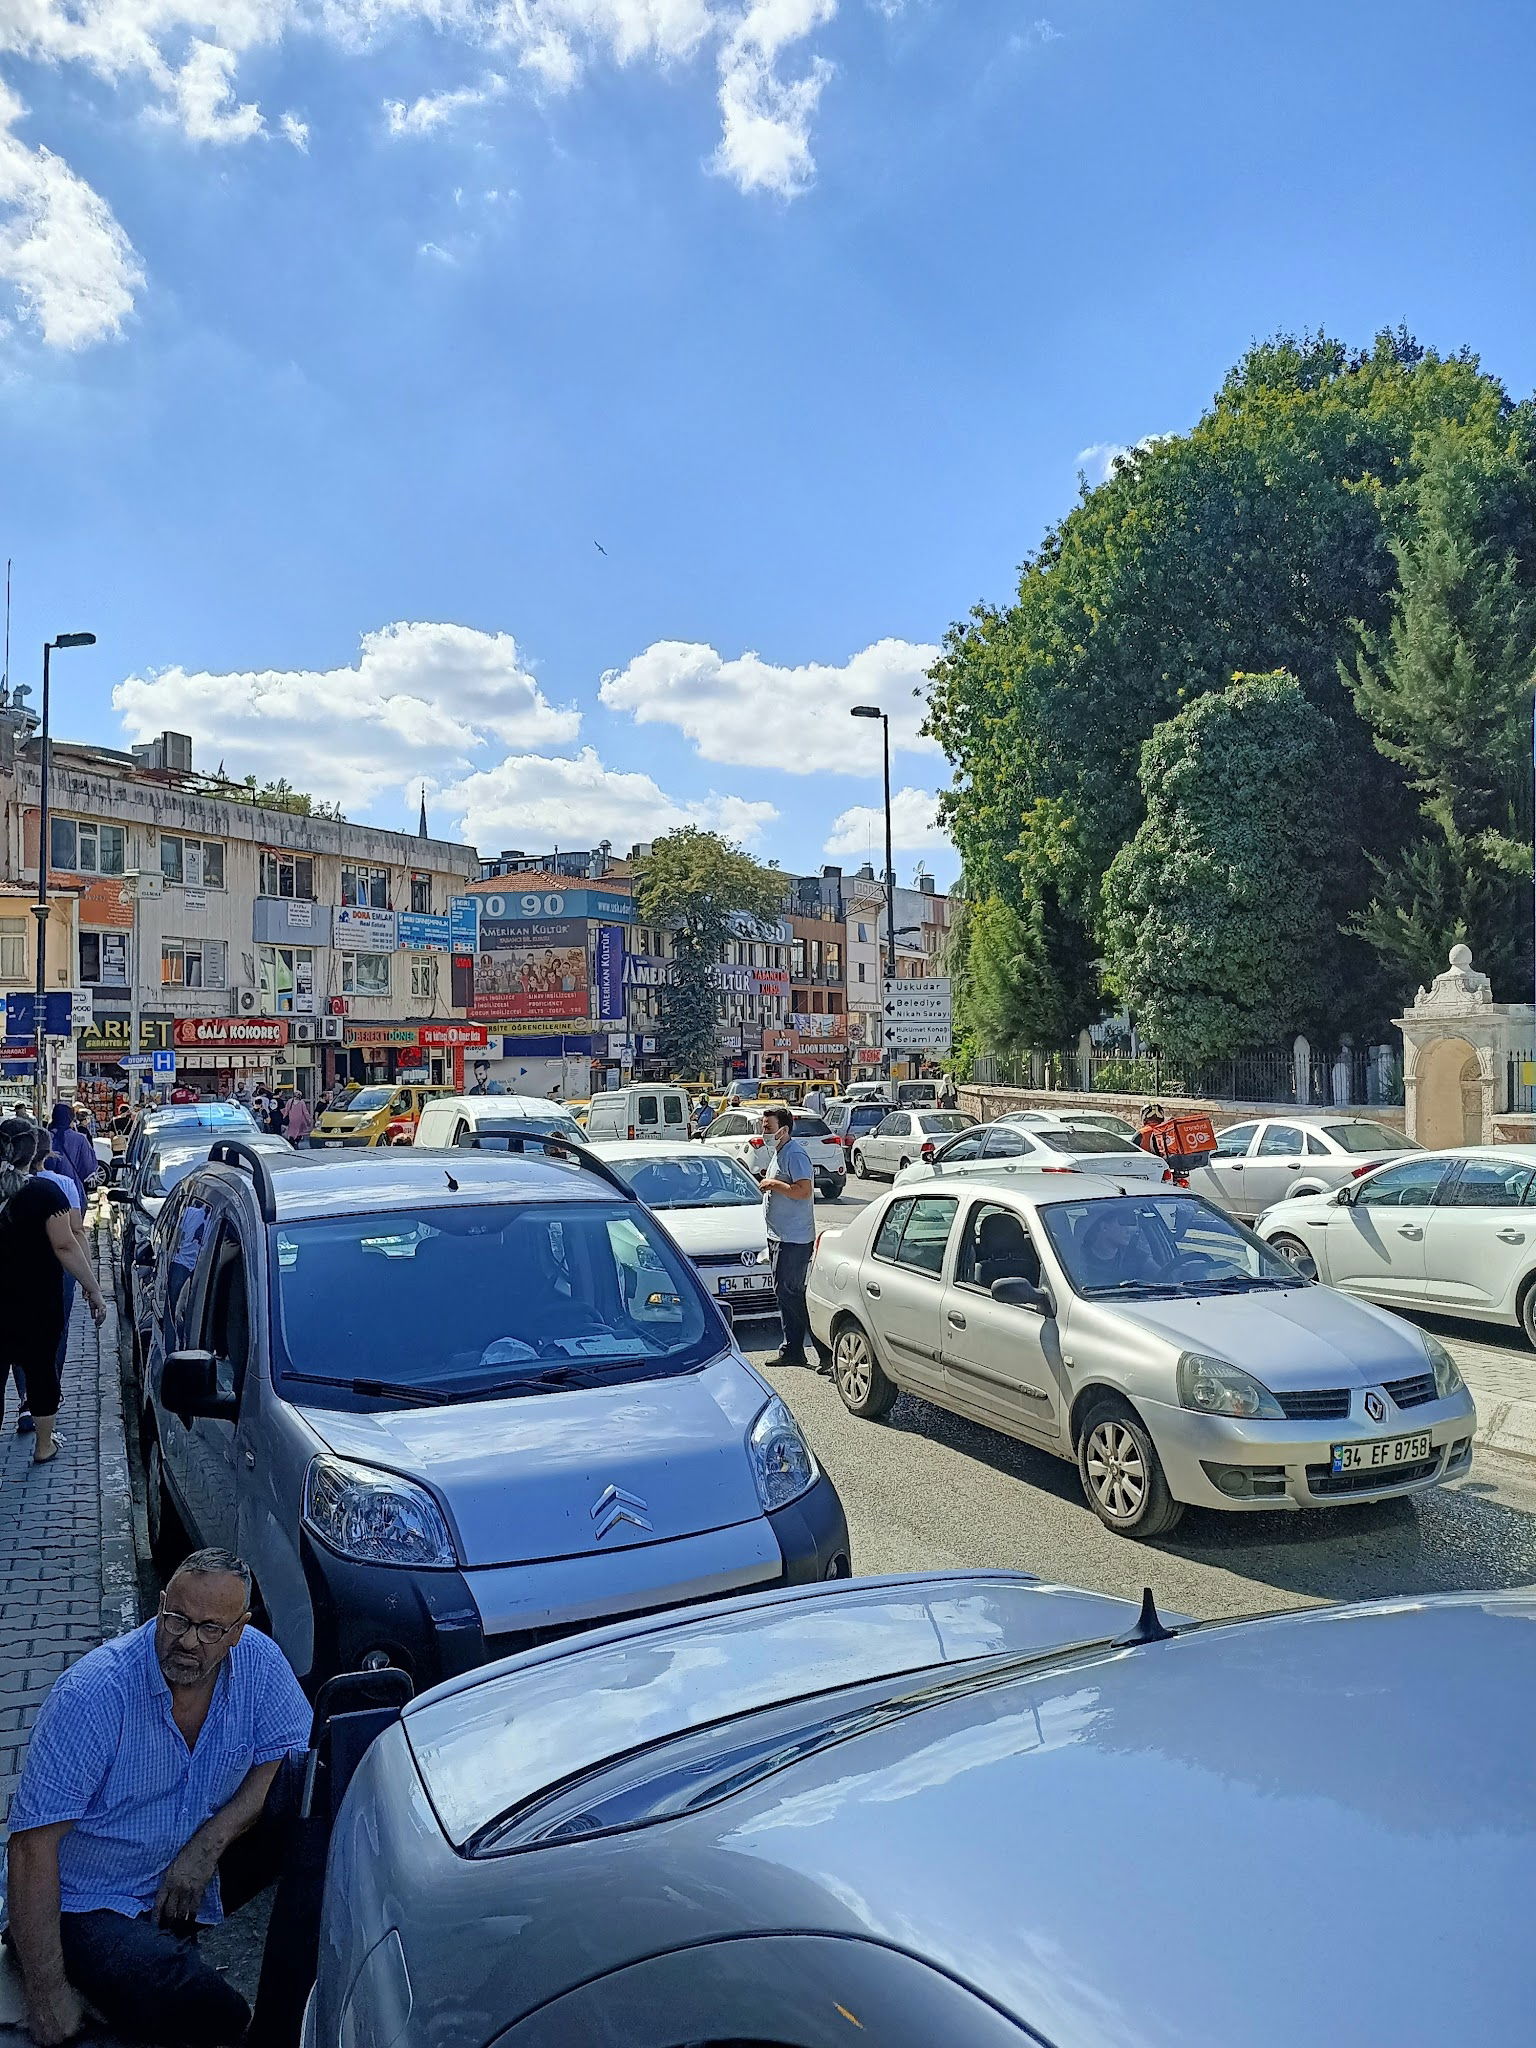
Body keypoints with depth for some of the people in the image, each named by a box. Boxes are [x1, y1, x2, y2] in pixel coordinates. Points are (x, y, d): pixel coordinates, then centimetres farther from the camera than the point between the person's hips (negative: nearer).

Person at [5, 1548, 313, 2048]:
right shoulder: (92, 1693, -26)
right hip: (98, 1902, -5)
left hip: (198, 1874, 5)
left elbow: (293, 1753, -5)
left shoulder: (257, 1659, -13)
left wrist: (208, 1844, -19)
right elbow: (32, 1843, -23)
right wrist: (47, 1994, -20)